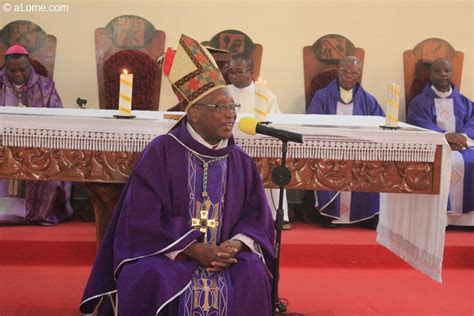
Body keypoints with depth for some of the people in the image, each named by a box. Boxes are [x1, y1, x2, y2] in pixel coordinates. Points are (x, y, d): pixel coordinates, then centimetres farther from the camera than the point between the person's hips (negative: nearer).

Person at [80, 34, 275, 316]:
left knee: (253, 275, -27)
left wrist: (236, 245, -17)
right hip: (165, 253, -3)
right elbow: (144, 218, -10)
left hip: (225, 255, 3)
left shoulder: (240, 161, 7)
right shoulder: (161, 152, -5)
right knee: (154, 280, -34)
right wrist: (194, 249, -19)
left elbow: (256, 218, 6)